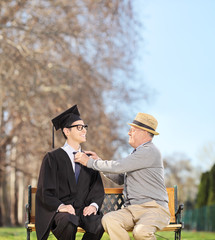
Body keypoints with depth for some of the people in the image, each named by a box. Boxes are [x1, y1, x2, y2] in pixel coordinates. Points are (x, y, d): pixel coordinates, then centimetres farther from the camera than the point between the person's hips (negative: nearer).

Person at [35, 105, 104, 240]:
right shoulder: (53, 158, 4)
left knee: (99, 223, -31)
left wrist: (94, 205, -10)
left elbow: (98, 189, 12)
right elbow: (45, 191, -3)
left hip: (83, 210, 4)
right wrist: (60, 206, -22)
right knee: (69, 222, -38)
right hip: (59, 212, -3)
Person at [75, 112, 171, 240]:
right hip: (132, 209, 8)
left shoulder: (150, 152, -10)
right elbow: (120, 178, 25)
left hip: (154, 209, -8)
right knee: (108, 220, -23)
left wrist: (90, 162, -6)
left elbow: (118, 167, -16)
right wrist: (98, 160, 17)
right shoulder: (137, 153, 23)